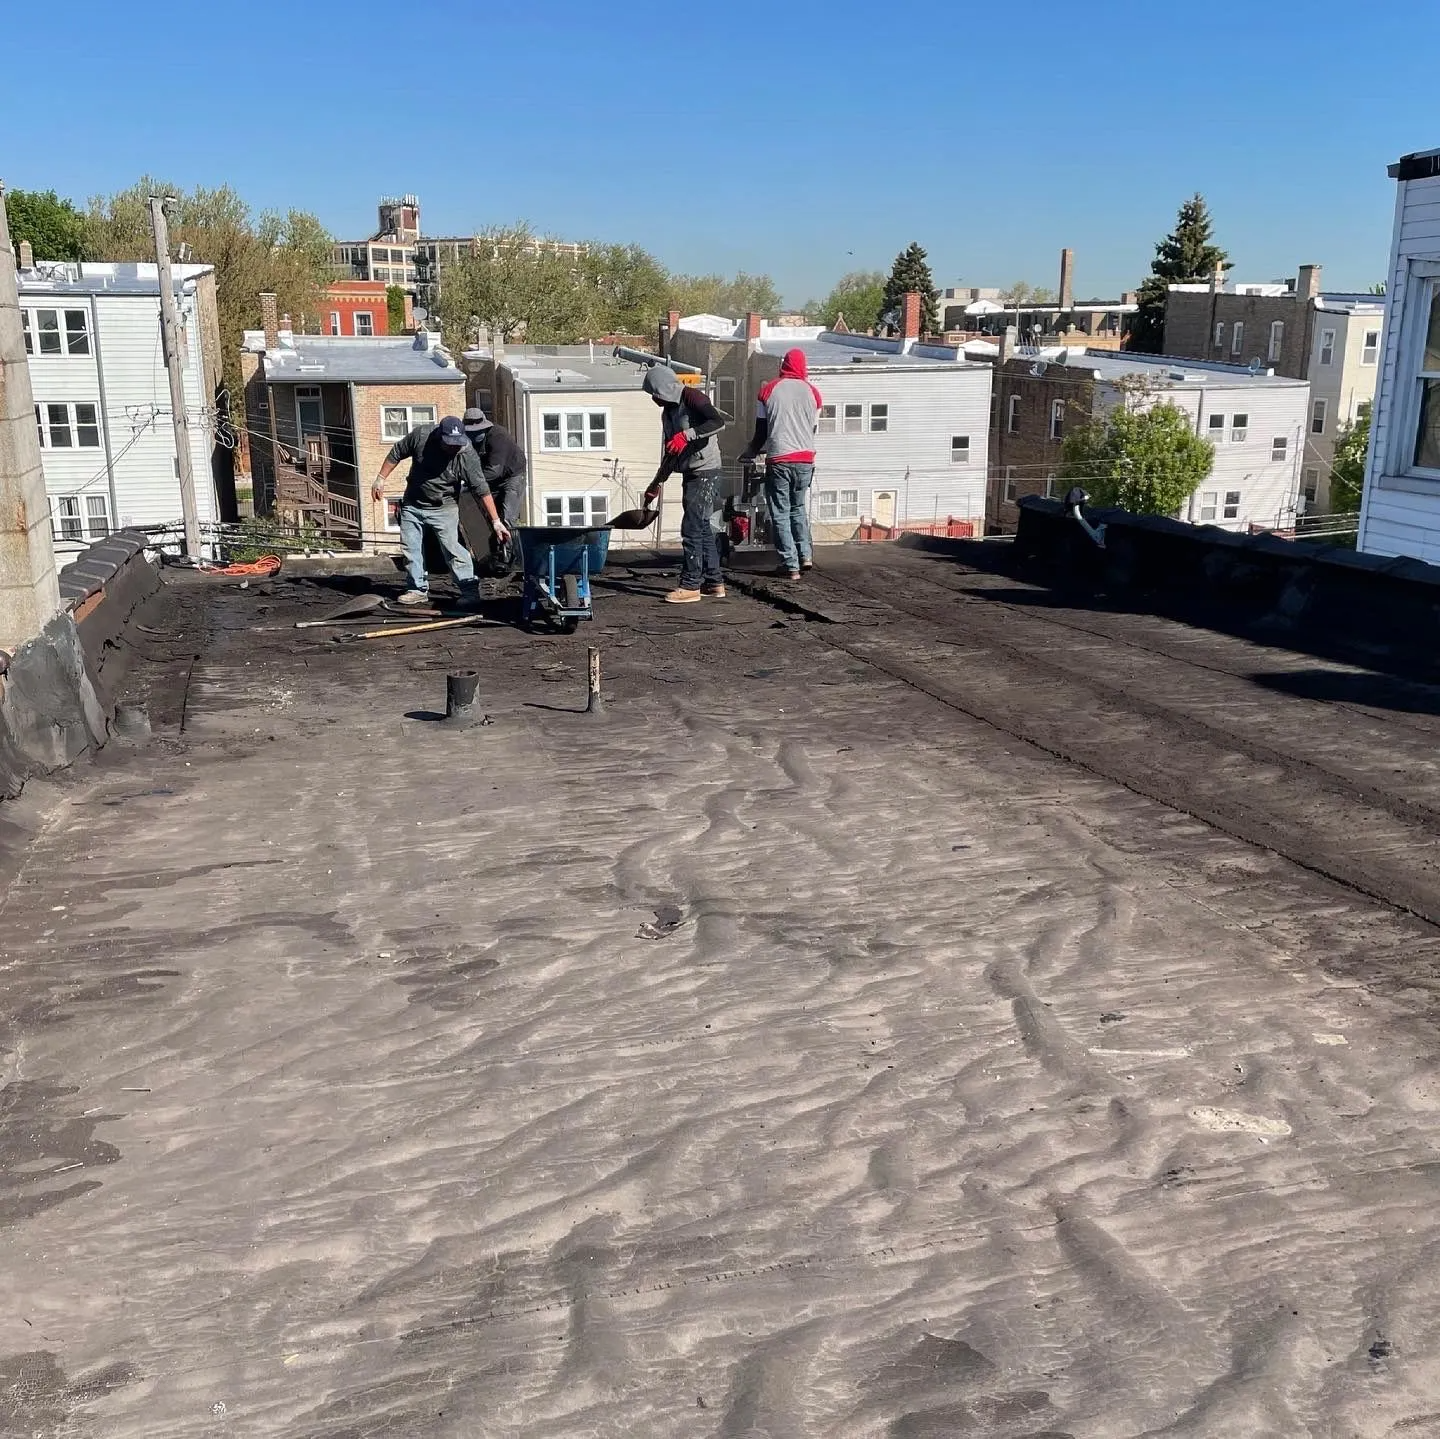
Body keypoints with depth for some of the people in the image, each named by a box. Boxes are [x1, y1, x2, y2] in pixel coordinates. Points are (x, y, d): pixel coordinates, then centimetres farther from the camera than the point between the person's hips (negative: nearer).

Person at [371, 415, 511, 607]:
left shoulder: (467, 456, -23)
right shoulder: (420, 435, -18)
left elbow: (482, 490, -21)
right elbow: (396, 454, -2)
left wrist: (496, 521, -24)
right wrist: (381, 479, 1)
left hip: (444, 509, -3)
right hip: (412, 505, 3)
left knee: (451, 547, -13)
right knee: (411, 548, 7)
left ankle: (470, 589, -6)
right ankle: (419, 589, 20)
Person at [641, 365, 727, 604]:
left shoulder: (692, 398, -10)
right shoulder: (667, 412, 16)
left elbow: (718, 422, -26)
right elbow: (671, 453, 25)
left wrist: (687, 435, -32)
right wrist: (657, 483, 29)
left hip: (706, 472, -10)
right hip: (691, 474, 10)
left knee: (691, 528, -10)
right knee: (702, 528, 11)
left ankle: (691, 586, -7)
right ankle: (714, 583, 17)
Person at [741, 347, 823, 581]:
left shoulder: (768, 390, 1)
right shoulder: (812, 392, 7)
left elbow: (761, 430, 4)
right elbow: (813, 430, 15)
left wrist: (751, 453, 22)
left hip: (779, 460, -3)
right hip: (805, 459, 3)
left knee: (781, 513, 3)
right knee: (798, 508, 21)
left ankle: (791, 565, -1)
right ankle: (805, 554, 8)